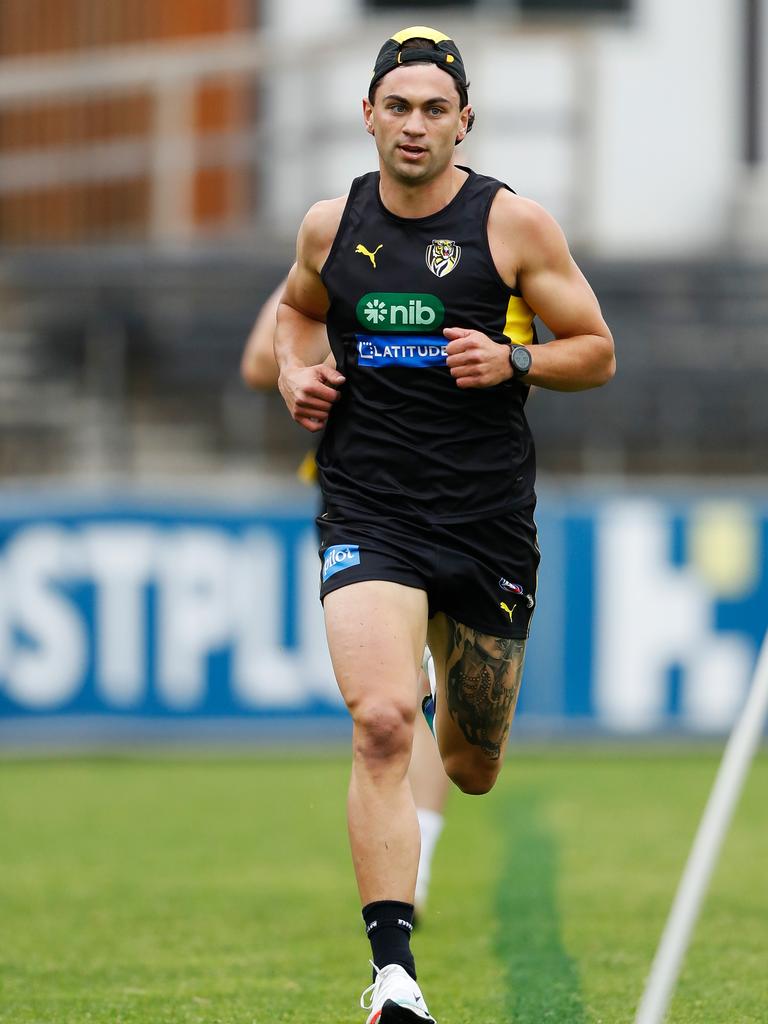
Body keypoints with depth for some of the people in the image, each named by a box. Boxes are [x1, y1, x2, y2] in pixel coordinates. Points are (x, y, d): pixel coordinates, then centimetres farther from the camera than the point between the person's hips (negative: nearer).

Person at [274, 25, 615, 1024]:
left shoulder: (514, 223, -2)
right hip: (367, 515, 0)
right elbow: (298, 309, 27)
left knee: (475, 768, 12)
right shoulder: (330, 225, 5)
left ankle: (454, 718, 53)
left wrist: (512, 360, -14)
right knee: (380, 725, -23)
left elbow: (597, 352, 4)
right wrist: (297, 376, 6)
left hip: (487, 518, 0)